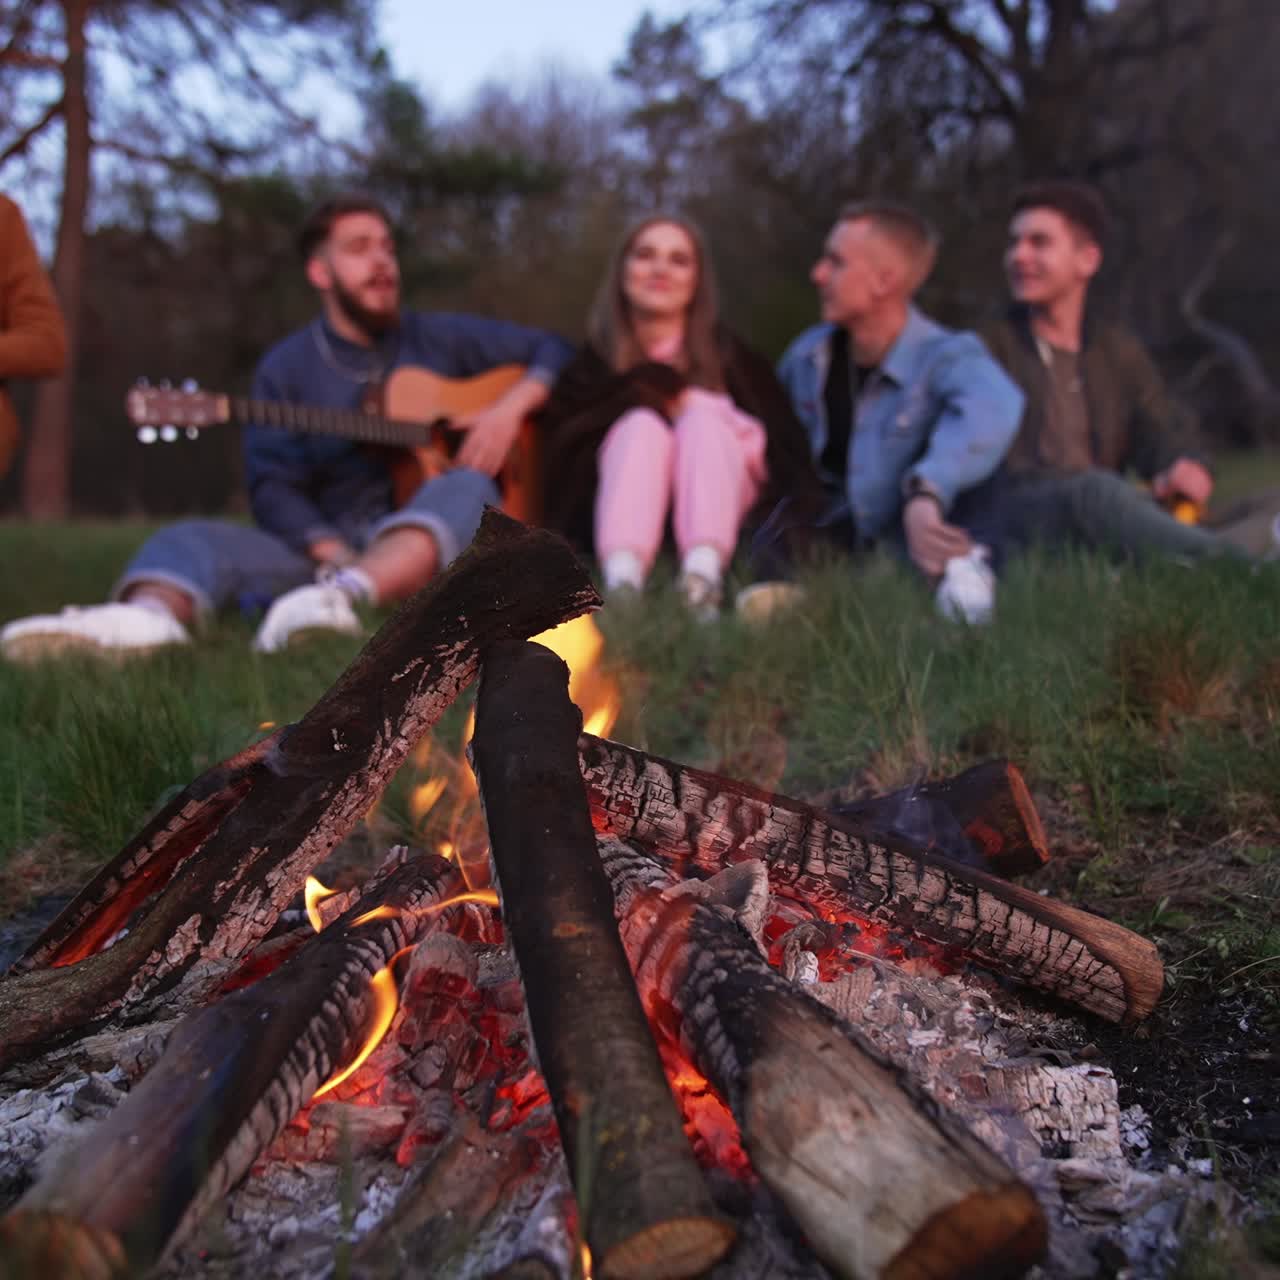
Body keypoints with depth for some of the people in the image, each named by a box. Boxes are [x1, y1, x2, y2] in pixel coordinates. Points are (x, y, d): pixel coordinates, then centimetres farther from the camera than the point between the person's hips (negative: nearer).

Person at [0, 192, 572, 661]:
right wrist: (332, 551, -22)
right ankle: (147, 618, -60)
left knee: (470, 488, -32)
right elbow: (273, 485, -2)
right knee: (192, 539, -23)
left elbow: (554, 351, 13)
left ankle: (347, 596, -59)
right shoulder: (287, 367, 9)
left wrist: (510, 407, -8)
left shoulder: (438, 338, 11)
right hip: (323, 551, 1)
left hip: (429, 544, 0)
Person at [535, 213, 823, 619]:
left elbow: (785, 451, 0)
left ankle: (704, 572, -50)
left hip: (721, 519, 0)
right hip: (616, 514, 0)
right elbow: (558, 444, -8)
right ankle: (622, 582, -51)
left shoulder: (726, 354, 8)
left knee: (703, 416, -21)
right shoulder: (596, 361, 8)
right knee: (642, 423, -22)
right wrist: (651, 391, -11)